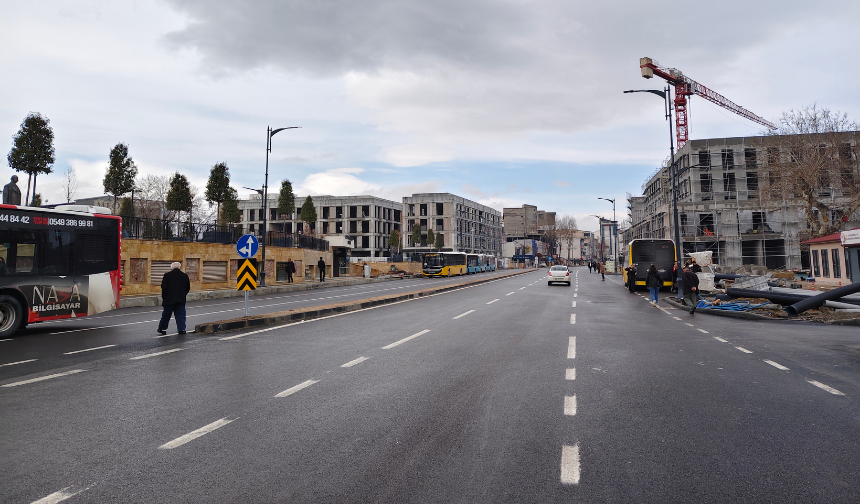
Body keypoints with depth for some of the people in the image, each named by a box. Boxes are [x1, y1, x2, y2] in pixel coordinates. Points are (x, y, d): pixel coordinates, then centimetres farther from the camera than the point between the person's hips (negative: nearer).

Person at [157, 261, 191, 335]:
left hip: (169, 299, -1)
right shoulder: (185, 276, 4)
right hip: (181, 299, 2)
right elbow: (188, 288, 8)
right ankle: (181, 329, -2)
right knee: (180, 314, 5)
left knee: (166, 315, 10)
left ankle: (162, 329, 20)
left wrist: (163, 297, 3)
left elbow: (164, 287, -8)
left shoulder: (167, 275, -4)